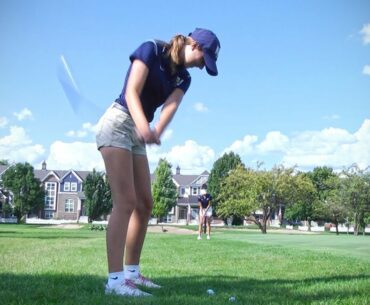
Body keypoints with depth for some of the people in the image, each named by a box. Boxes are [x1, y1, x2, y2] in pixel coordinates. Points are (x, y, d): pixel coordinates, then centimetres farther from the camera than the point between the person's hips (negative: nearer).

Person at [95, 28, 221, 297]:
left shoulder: (183, 78, 12)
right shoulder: (151, 50, -7)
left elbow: (171, 105, -8)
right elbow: (131, 93, -17)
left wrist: (157, 131, -30)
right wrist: (144, 125, -36)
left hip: (138, 134, 8)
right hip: (118, 124, -8)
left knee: (145, 204, 5)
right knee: (125, 202, -16)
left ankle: (131, 272, 14)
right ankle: (115, 279, -17)